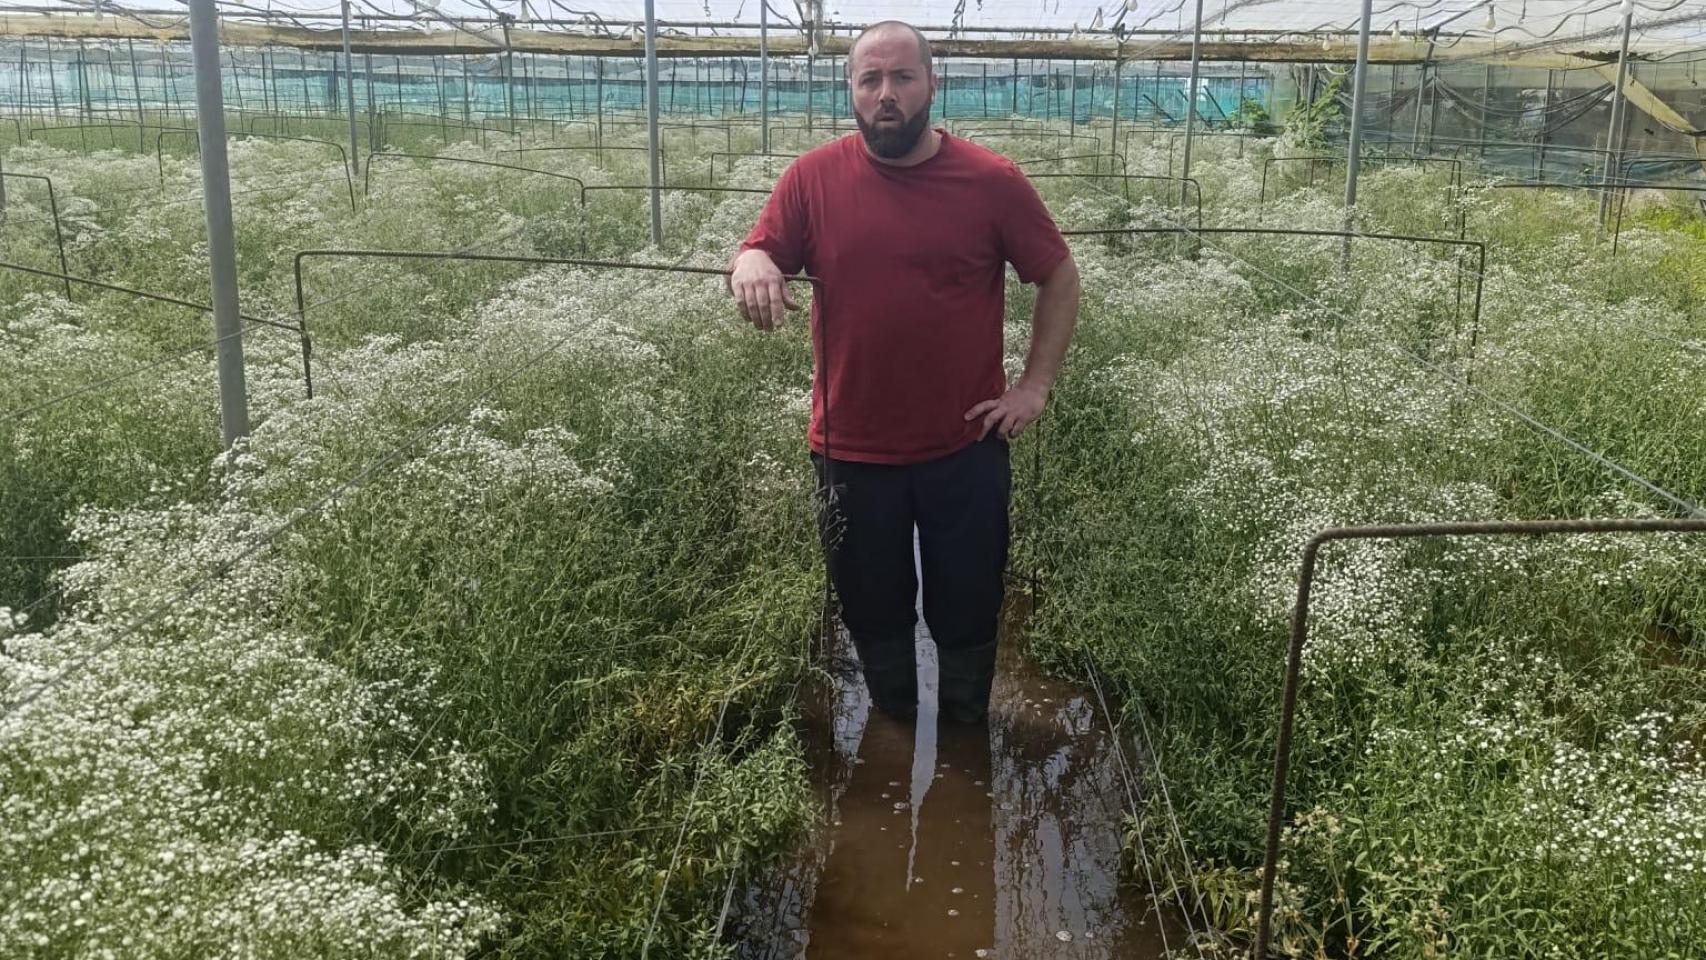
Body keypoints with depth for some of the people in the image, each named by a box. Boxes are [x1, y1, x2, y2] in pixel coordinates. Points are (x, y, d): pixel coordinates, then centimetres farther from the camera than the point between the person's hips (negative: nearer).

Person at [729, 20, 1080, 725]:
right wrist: (752, 268, -25)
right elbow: (758, 252, 0)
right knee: (872, 611, 18)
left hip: (966, 447, -1)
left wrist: (1035, 385, -3)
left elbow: (1059, 278, 2)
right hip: (852, 449, 1)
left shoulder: (992, 181, -7)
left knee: (968, 611, 14)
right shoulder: (813, 177, -4)